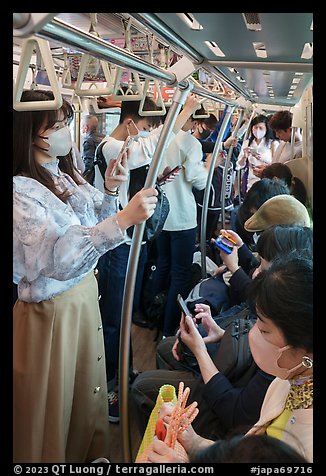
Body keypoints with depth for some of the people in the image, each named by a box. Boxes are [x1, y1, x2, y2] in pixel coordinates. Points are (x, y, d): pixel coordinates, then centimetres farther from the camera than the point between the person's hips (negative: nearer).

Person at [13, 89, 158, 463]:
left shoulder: (67, 177, 3)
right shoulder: (21, 192, -23)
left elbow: (93, 229, 10)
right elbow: (58, 261, -36)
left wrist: (109, 191, -6)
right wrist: (121, 219, -44)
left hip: (84, 294, 8)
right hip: (52, 310, -8)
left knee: (87, 388, 25)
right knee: (55, 402, 14)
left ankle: (89, 451, 48)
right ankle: (55, 456, 40)